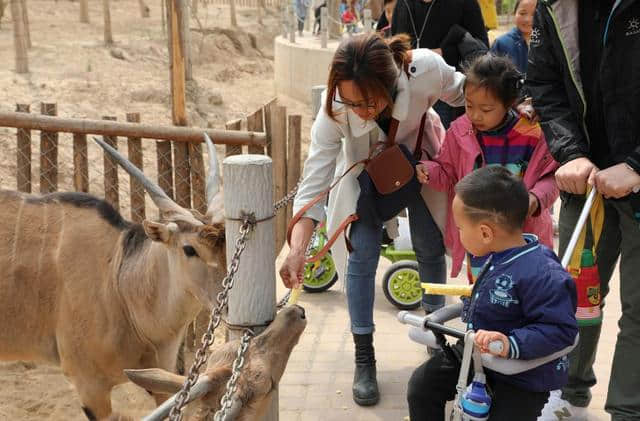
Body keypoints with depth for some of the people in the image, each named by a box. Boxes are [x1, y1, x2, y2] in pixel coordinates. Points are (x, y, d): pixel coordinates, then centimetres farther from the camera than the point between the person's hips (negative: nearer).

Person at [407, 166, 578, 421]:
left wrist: (512, 344, -40)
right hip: (477, 353, 8)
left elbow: (560, 329, -32)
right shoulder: (497, 256, -4)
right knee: (422, 384, 7)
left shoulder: (542, 273, -31)